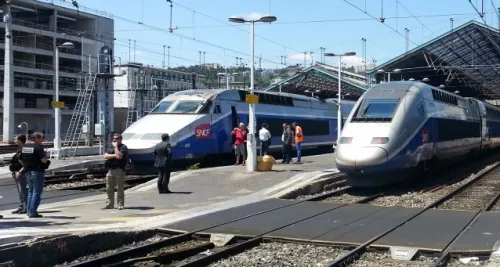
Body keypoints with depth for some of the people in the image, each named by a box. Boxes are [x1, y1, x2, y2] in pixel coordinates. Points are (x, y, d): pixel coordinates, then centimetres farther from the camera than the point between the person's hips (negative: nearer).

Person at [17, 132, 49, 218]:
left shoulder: (24, 147, 9)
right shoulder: (38, 147, -15)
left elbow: (20, 159, 15)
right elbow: (44, 160, -22)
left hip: (27, 172, 8)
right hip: (37, 172, -8)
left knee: (31, 191, 19)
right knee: (37, 192, -2)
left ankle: (29, 210, 20)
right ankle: (33, 212, -5)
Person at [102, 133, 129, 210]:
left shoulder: (123, 147, -4)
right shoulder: (110, 147, 16)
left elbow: (119, 156, -21)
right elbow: (105, 156, 4)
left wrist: (115, 146, -11)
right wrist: (114, 155, -10)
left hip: (119, 170, -6)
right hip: (110, 170, 7)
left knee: (119, 188, -4)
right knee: (109, 188, 10)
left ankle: (120, 204, 3)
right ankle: (110, 204, 20)